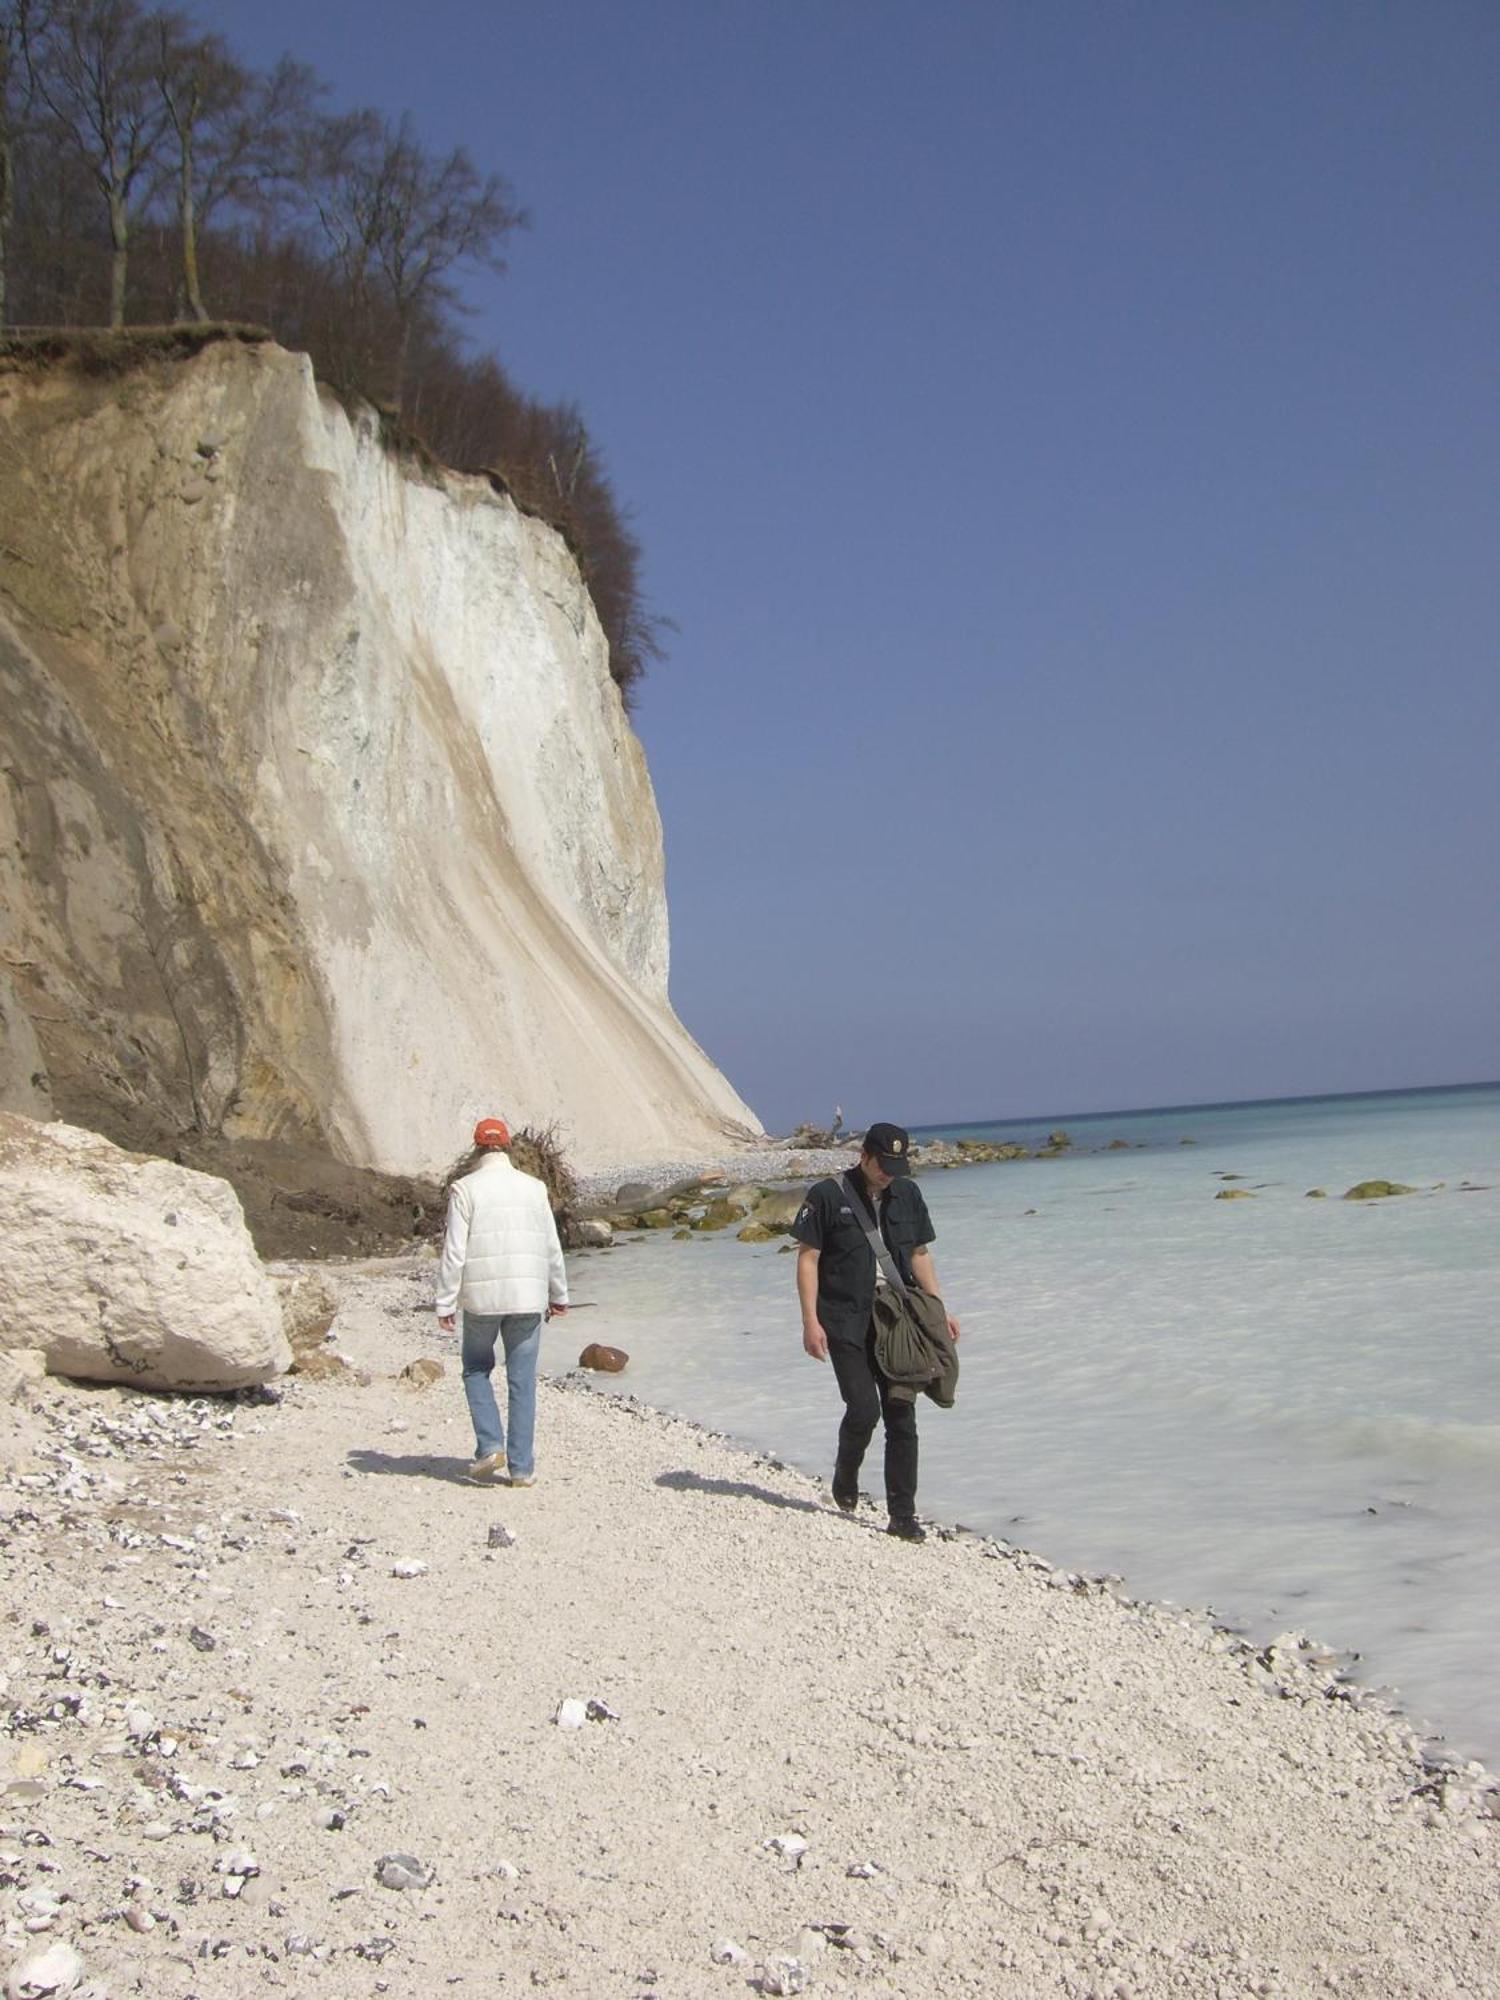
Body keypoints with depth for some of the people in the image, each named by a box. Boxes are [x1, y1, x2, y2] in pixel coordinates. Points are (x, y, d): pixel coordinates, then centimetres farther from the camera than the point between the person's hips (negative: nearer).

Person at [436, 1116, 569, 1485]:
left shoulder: (465, 1189, -4)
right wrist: (558, 1295, 21)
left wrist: (445, 1303, -3)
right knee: (522, 1381, 7)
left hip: (481, 1296, -2)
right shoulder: (533, 1188, 5)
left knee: (477, 1370, 18)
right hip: (527, 1297, 2)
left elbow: (454, 1251, -7)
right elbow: (551, 1248, 10)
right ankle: (522, 1468, 7)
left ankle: (490, 1446, 3)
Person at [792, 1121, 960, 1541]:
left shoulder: (907, 1194, 8)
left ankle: (903, 1516, 9)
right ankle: (845, 1479, 19)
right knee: (863, 1408, -12)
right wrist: (810, 1322, -12)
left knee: (902, 1415, 1)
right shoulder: (828, 1196, -6)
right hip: (847, 1322, -4)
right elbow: (807, 1259, -5)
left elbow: (919, 1254, 15)